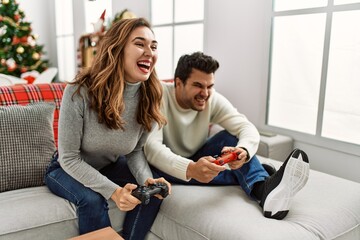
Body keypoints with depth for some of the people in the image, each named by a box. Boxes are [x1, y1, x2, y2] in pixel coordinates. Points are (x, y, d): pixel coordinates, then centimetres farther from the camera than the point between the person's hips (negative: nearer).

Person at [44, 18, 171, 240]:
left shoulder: (149, 97, -16)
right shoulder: (80, 92, -29)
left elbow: (136, 151, -5)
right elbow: (69, 158, -24)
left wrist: (147, 179, -27)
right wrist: (113, 191, -35)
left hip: (110, 167, 4)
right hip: (68, 170, -3)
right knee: (92, 199, -32)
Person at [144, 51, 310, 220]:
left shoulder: (213, 99, -12)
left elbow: (247, 128, -21)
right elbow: (151, 146, -38)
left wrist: (243, 150, -46)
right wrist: (190, 169, -56)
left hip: (196, 159, 3)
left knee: (230, 137, -19)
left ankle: (264, 189, -44)